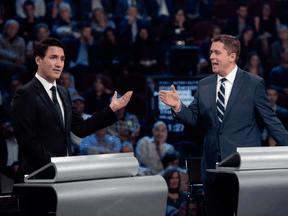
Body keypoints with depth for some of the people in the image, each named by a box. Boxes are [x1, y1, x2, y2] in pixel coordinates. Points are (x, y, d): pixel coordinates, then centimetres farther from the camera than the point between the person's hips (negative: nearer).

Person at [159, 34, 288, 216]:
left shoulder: (254, 84, 0)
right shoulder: (204, 86, 12)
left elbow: (271, 121, 1)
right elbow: (192, 119, 10)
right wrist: (178, 106, -9)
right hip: (213, 170, 4)